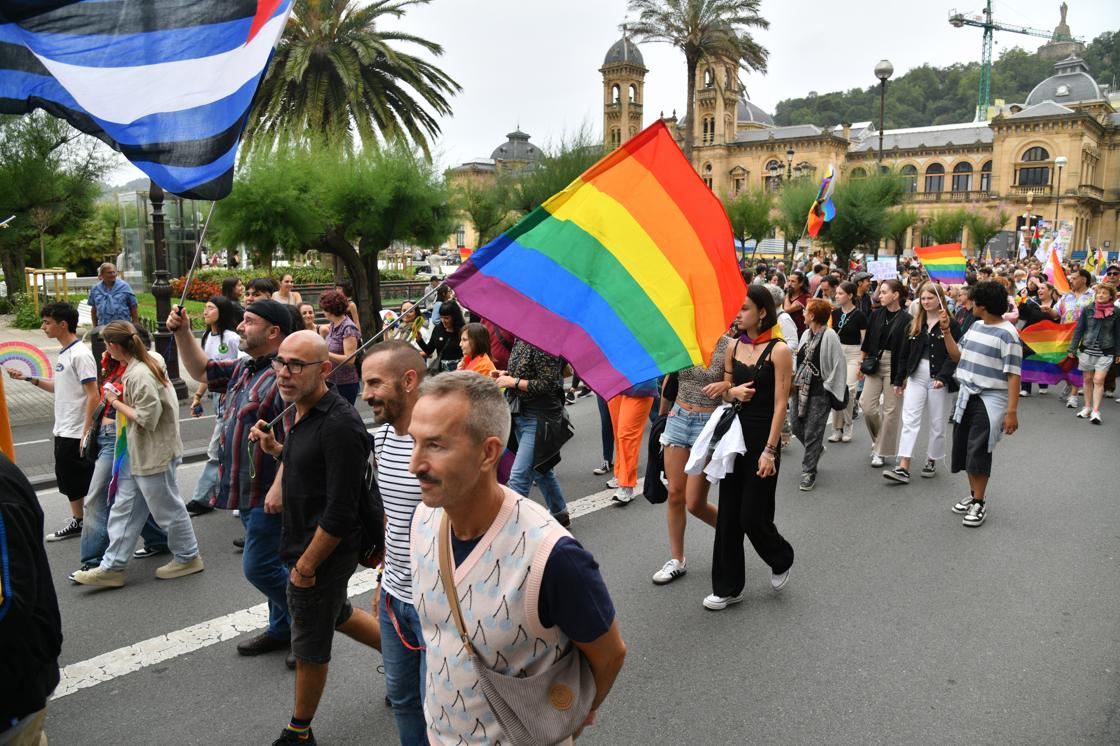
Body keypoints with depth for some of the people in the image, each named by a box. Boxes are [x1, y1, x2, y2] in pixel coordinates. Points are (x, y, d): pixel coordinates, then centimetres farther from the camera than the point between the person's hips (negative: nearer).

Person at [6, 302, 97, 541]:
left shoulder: (80, 354, -17)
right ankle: (77, 522, 30)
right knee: (67, 480, 17)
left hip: (77, 434, -9)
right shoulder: (64, 353, 10)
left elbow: (93, 396, -20)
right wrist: (28, 378, 12)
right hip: (63, 432, 9)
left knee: (84, 483, 0)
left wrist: (87, 432, -21)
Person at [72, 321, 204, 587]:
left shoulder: (139, 375, -24)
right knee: (124, 508, 13)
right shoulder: (150, 360, 6)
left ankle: (188, 557, 23)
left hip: (154, 454, -10)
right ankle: (112, 567, 20)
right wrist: (120, 395, 9)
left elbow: (147, 418, -24)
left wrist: (116, 401, -13)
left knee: (167, 508, 6)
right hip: (138, 453, 10)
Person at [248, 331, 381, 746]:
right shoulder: (302, 412, 3)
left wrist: (305, 566, -19)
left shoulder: (339, 424, -27)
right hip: (304, 542, 9)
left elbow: (339, 513, -27)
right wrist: (275, 448, 3)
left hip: (325, 552, -9)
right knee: (338, 614, 28)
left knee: (310, 647, 11)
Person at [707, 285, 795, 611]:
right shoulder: (734, 346, 7)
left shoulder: (778, 350, -10)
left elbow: (780, 403, -12)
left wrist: (770, 450, -16)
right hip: (735, 434, 6)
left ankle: (781, 560, 31)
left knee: (753, 517, -1)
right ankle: (728, 587, 19)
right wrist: (732, 392, -9)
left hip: (763, 437, -6)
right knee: (728, 515, 7)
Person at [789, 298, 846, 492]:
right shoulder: (806, 334, 9)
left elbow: (839, 365, -13)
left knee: (812, 432, -2)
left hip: (819, 392, -7)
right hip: (801, 388, 7)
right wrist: (794, 381, 11)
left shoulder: (829, 336, -14)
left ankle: (808, 473, 9)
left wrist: (828, 387, -10)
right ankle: (817, 449, 39)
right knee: (796, 425, 11)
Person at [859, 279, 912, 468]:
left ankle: (881, 451, 12)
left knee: (890, 410, 2)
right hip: (874, 363, 4)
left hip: (895, 366, -4)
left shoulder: (905, 319, -7)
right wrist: (861, 363, 10)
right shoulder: (877, 314, 6)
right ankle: (879, 439, 25)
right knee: (867, 405, -2)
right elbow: (867, 342, 11)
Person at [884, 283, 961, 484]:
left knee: (937, 423, 7)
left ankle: (931, 462, 25)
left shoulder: (950, 324, -5)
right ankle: (903, 469, -11)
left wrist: (943, 377, -24)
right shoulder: (915, 324, 10)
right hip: (916, 376, 4)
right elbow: (905, 353, 12)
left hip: (939, 379, -3)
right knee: (910, 420, -6)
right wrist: (898, 380, 12)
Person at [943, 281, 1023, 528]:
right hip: (967, 397, 8)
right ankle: (974, 495, 28)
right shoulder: (976, 326, 10)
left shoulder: (1007, 334, -15)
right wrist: (946, 331, 6)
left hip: (990, 400, -8)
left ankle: (980, 503, 9)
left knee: (979, 452, -5)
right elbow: (957, 356, 17)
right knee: (964, 449, 12)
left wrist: (1012, 411, -21)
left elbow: (1013, 375, -17)